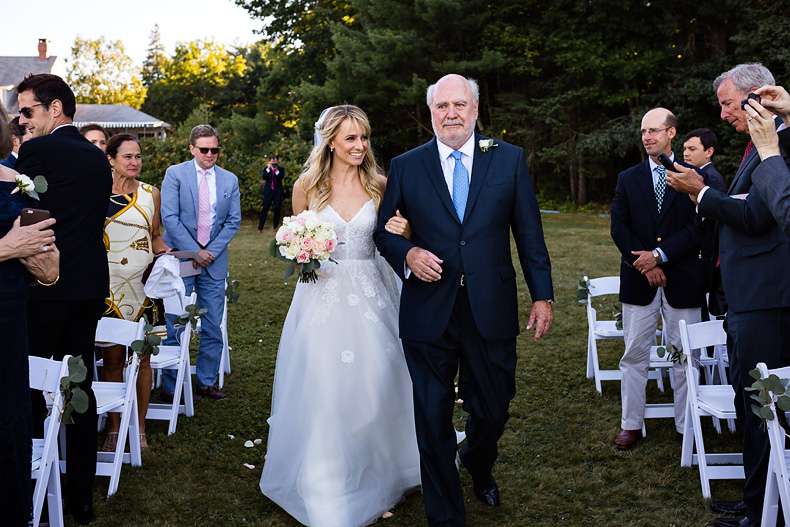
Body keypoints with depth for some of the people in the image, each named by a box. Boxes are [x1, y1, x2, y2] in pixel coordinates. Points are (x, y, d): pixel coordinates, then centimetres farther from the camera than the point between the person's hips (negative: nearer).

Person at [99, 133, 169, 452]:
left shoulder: (150, 194, 8)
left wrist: (165, 253, -3)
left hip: (144, 284, 2)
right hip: (109, 285, -2)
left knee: (142, 358, 5)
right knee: (112, 358, 2)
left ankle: (140, 428, 16)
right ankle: (113, 428, 14)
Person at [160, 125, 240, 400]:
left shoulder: (230, 180, 9)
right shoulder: (175, 174, -1)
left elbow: (233, 221, 7)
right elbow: (169, 217, -8)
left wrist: (211, 252, -6)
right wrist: (194, 251, -13)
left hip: (214, 262, 3)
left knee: (213, 328, 6)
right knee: (175, 326, -1)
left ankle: (206, 382, 17)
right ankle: (170, 385, 10)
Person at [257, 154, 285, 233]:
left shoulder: (281, 169, 6)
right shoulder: (266, 169, 10)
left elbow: (281, 177, -11)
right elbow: (264, 177, -7)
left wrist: (276, 170, -24)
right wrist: (268, 168, -17)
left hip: (277, 191, 0)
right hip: (268, 191, 0)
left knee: (277, 209, -2)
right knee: (265, 209, -2)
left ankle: (275, 227, 11)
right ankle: (260, 228, -1)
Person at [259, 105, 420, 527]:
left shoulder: (377, 186, 4)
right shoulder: (307, 186, 0)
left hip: (368, 295, 2)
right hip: (322, 294, -1)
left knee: (372, 385, 4)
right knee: (323, 387, -1)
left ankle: (372, 474, 27)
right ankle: (325, 490, 14)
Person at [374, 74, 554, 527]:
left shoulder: (509, 159, 5)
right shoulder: (406, 166, 4)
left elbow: (529, 233, 5)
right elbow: (384, 231, 10)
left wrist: (543, 295, 2)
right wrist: (407, 253, -11)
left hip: (491, 312, 1)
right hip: (429, 314, 0)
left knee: (493, 411, 12)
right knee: (433, 421, 6)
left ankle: (478, 465, 48)